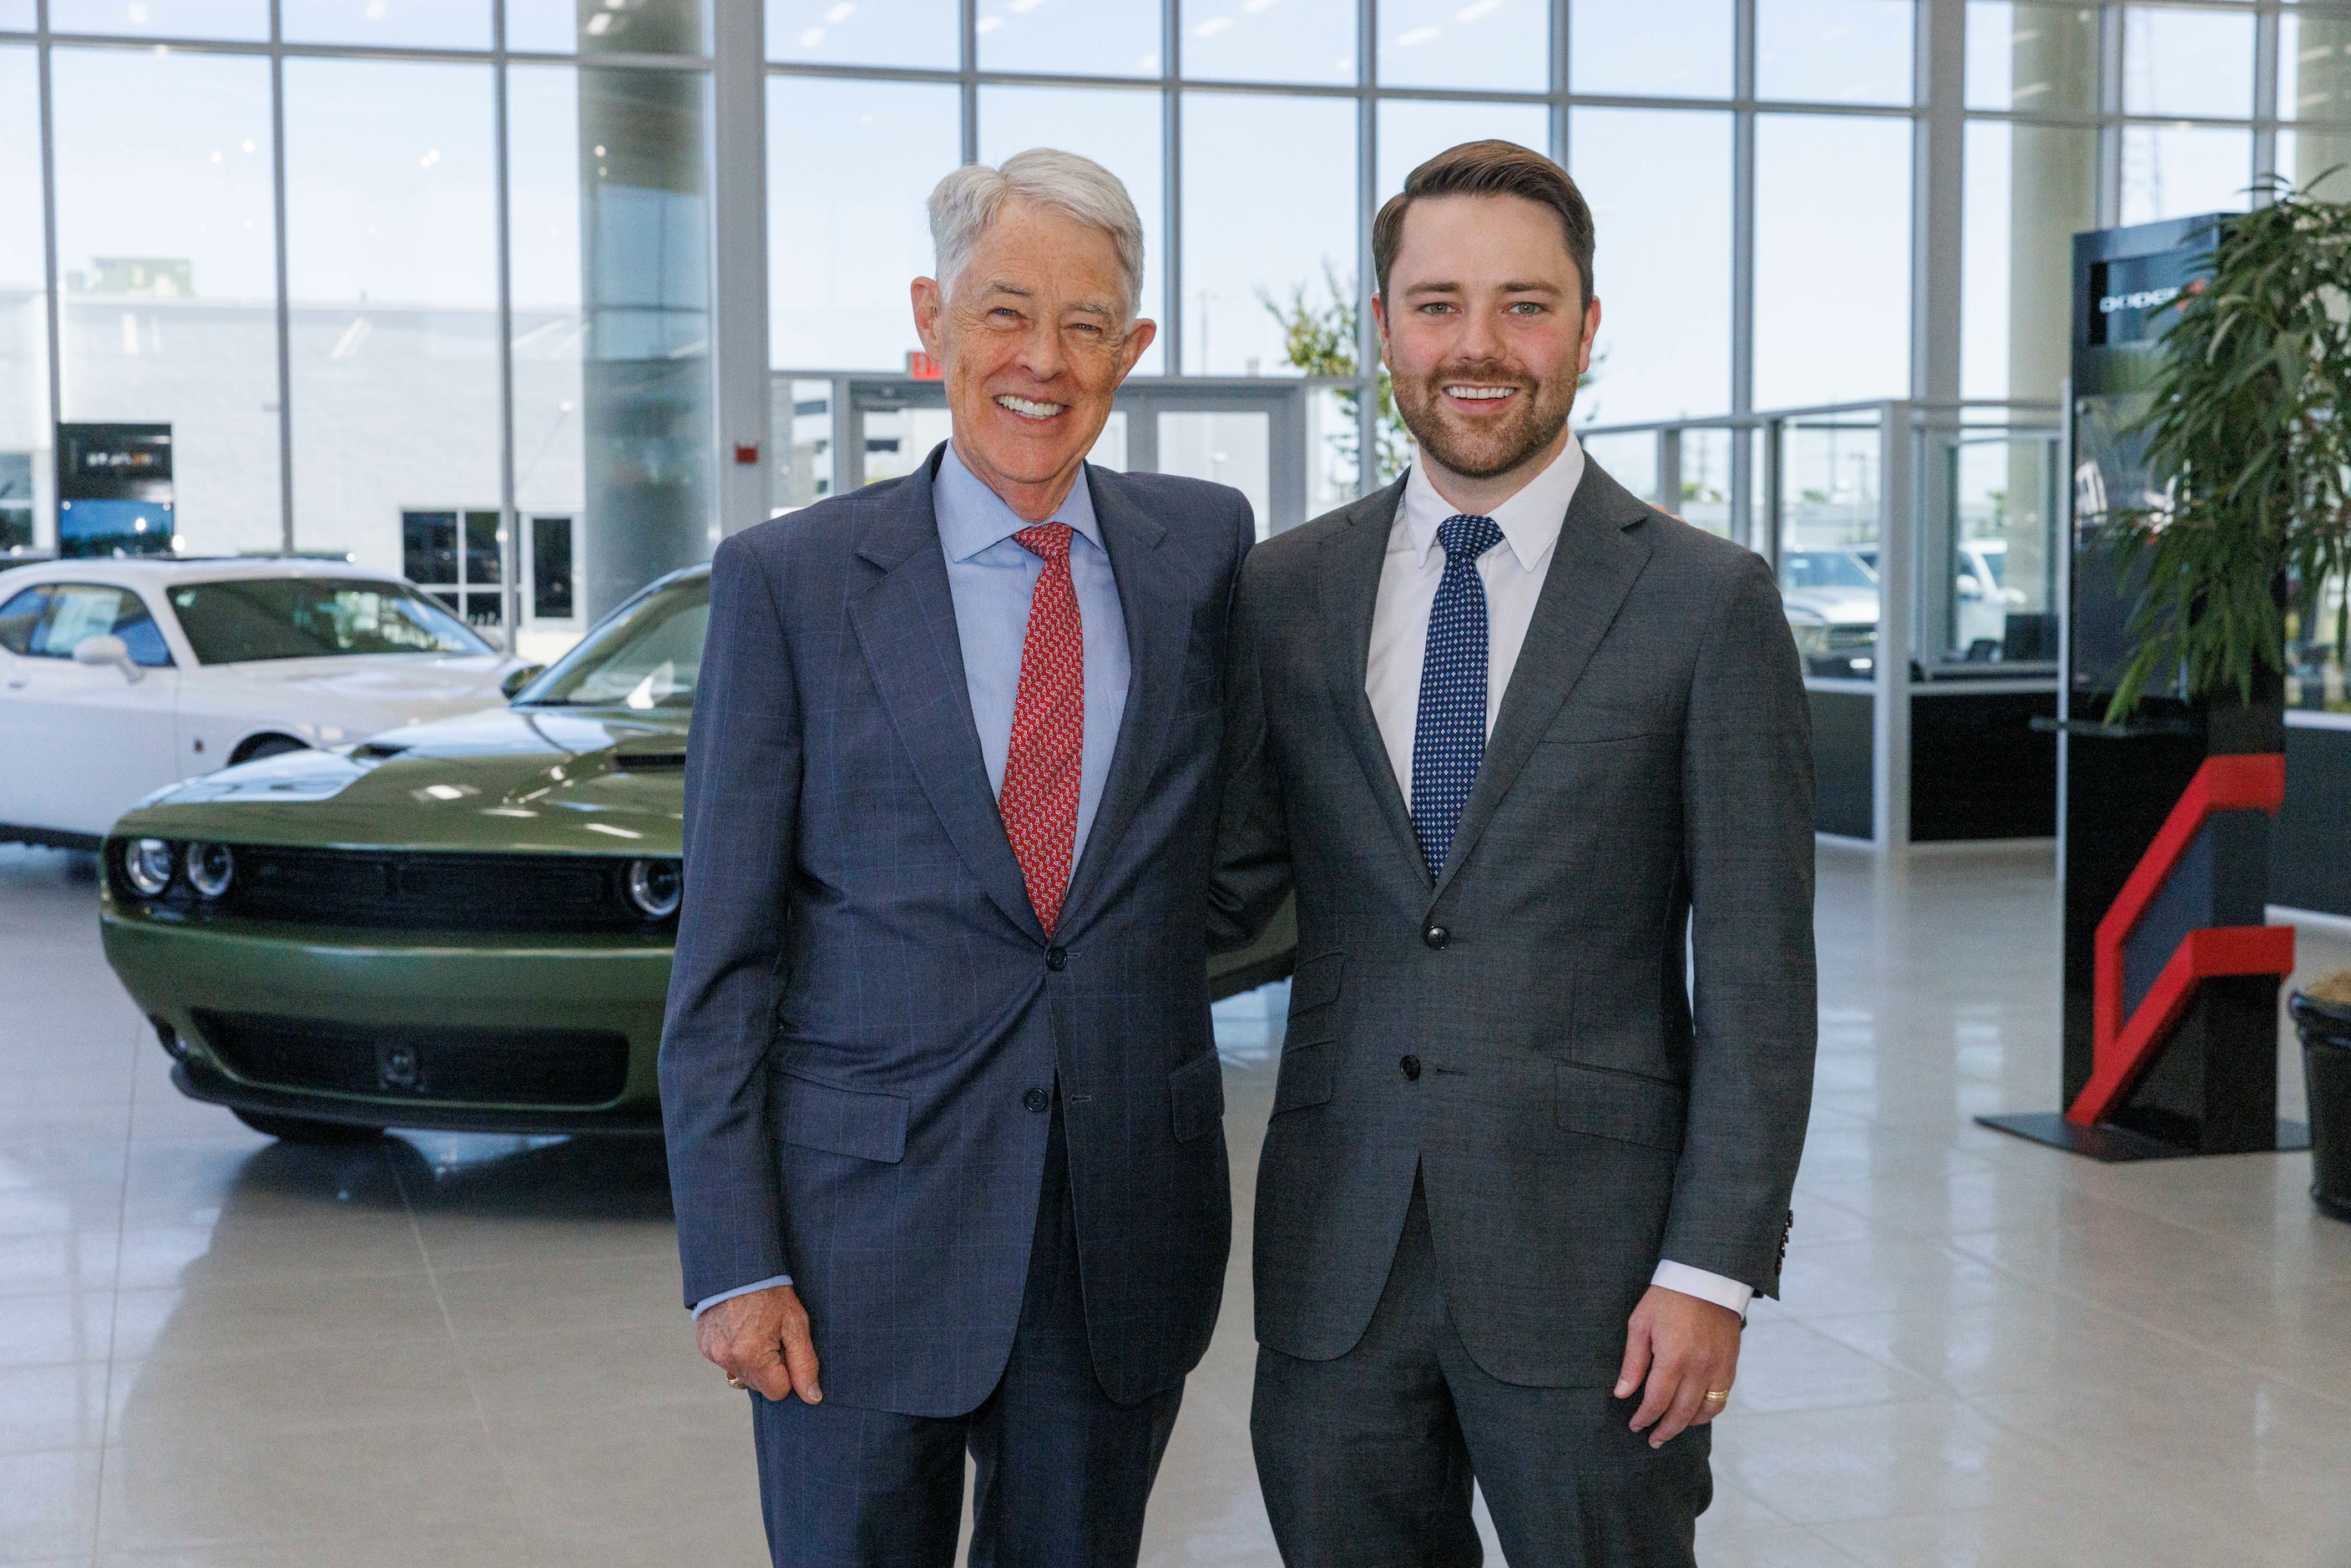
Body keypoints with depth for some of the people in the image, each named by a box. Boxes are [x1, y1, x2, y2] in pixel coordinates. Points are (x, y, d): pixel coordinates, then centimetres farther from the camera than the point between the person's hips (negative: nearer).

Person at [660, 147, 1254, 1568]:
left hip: (1126, 1234, 3)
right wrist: (734, 1262, -7)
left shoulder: (1207, 545, 4)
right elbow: (723, 957, -3)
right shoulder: (790, 581, -3)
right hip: (866, 1235, -2)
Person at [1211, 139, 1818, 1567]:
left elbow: (1758, 971, -6)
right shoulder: (1287, 590, 6)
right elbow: (1226, 884, 10)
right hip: (1338, 1250, 3)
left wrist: (1713, 1267, -10)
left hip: (1588, 1261, -3)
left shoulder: (1709, 603, -4)